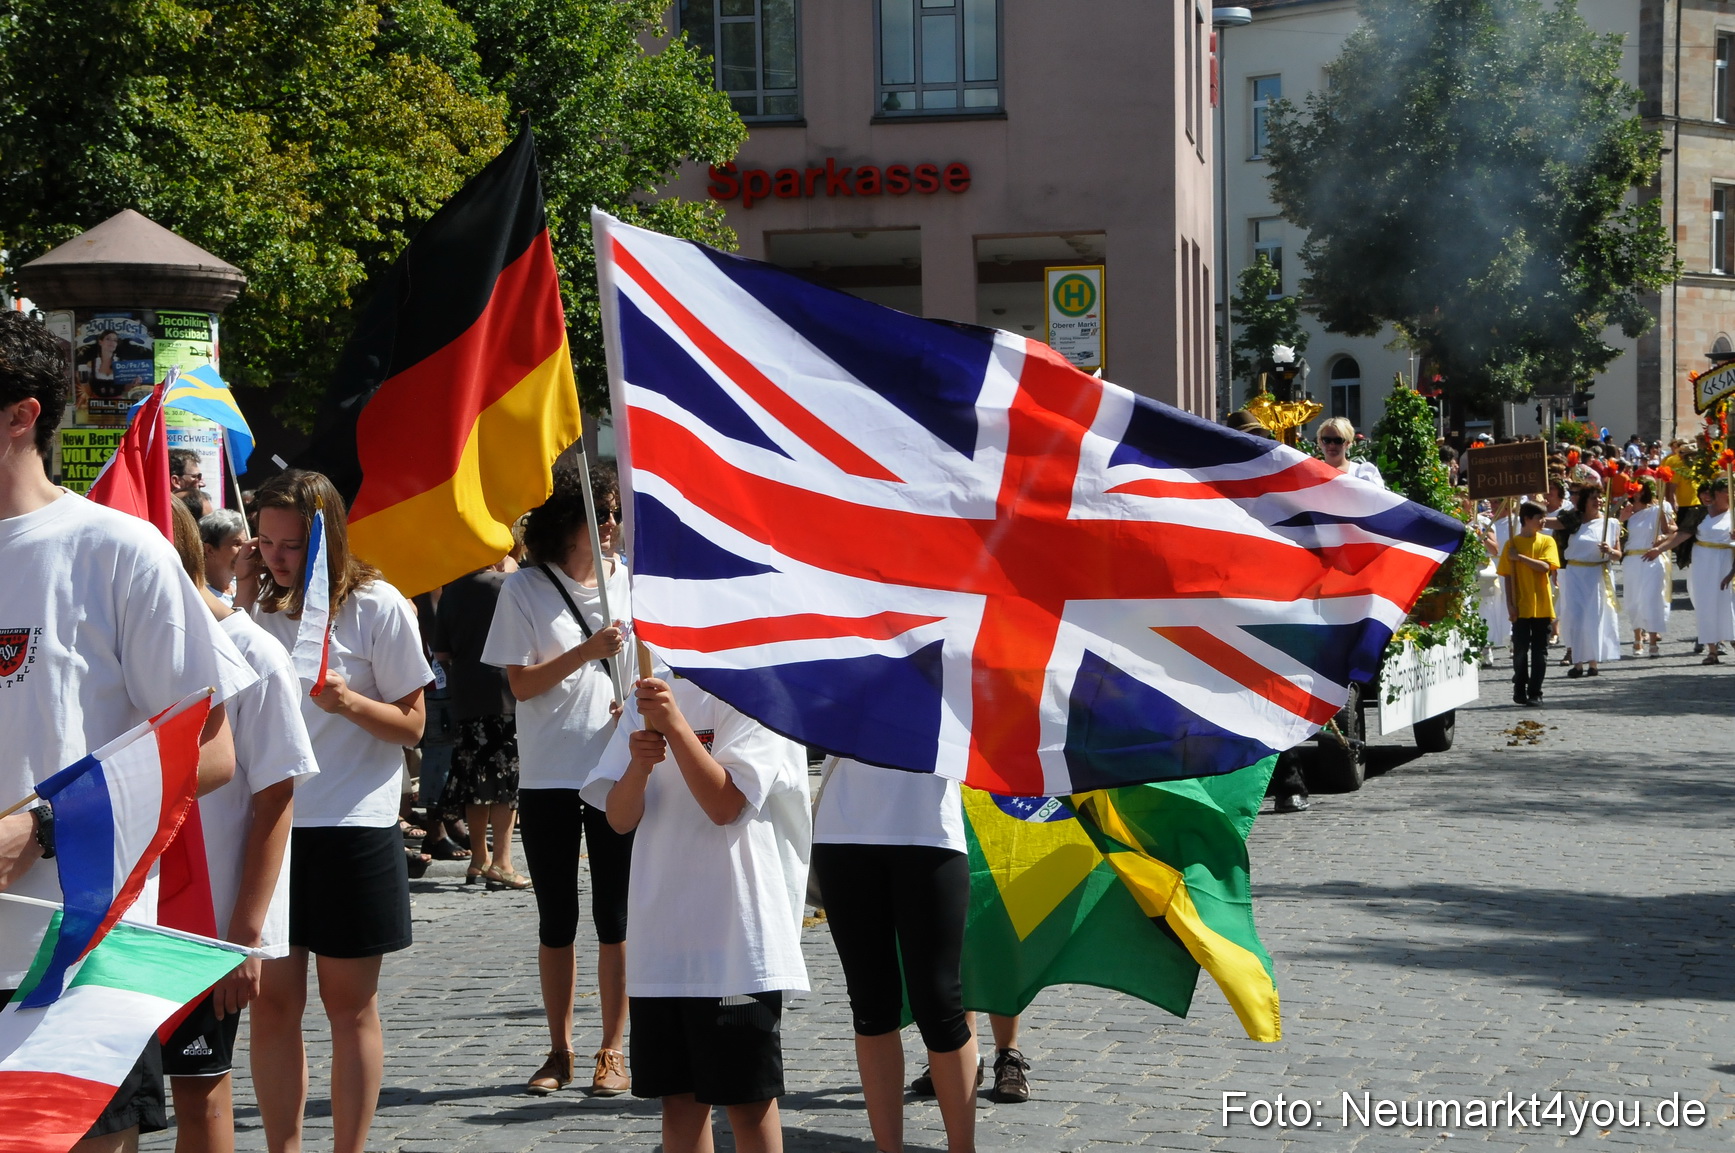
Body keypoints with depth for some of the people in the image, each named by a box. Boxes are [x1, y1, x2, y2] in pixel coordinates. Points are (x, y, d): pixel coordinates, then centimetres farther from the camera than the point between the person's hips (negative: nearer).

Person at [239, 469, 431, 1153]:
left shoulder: (377, 606, -4)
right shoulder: (260, 603, 9)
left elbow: (411, 725, -2)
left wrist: (349, 702, -22)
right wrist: (243, 605, -2)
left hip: (352, 827, -4)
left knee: (350, 1004, 4)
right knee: (272, 999, 3)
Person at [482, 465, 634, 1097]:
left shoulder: (632, 581, 6)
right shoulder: (525, 589, -1)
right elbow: (521, 684, -4)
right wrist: (588, 652, -16)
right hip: (548, 777, -1)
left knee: (614, 916, 2)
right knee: (556, 920, 7)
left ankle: (613, 1049, 11)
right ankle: (559, 1051, 17)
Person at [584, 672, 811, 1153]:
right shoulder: (653, 699, 12)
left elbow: (725, 803, -16)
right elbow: (619, 818, 6)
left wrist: (675, 724, -22)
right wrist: (639, 763, -14)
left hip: (736, 941, -6)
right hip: (662, 937, 6)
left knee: (747, 1099, 0)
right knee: (677, 1096, 11)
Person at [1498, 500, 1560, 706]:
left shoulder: (1547, 541, 5)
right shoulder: (1512, 543, 2)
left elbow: (1545, 567, -10)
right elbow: (1508, 576, 2)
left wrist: (1520, 557, -13)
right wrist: (1510, 604, -5)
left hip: (1542, 607, 1)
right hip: (1521, 607, -1)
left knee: (1540, 651, 2)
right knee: (1520, 650, 1)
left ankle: (1535, 692, 8)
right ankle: (1519, 691, 13)